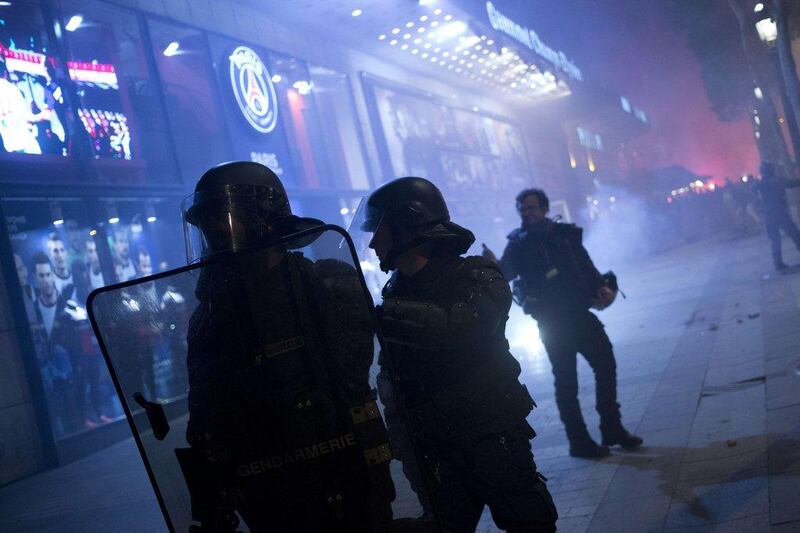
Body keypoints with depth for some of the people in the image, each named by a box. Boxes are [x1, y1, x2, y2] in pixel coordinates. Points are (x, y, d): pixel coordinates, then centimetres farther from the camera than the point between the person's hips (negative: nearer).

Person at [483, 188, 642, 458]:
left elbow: (586, 266, 13)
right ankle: (579, 441, 7)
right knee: (566, 381, -2)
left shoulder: (566, 234, 7)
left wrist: (602, 287, -5)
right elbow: (507, 272, -17)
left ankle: (612, 429, 20)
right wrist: (495, 264, -40)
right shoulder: (519, 244, -3)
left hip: (581, 315, 4)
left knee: (606, 365, 6)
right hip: (553, 323, -4)